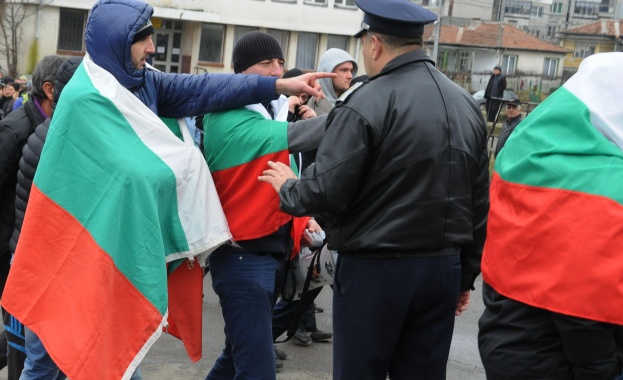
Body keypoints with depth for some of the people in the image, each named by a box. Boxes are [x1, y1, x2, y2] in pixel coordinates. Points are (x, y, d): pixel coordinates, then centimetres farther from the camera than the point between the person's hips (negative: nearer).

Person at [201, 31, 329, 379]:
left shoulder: (272, 112, 12)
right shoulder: (227, 120, -16)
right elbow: (291, 137, -32)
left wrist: (299, 216, 5)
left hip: (273, 254, 9)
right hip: (242, 256, -9)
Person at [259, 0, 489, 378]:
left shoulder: (367, 103, -14)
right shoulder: (467, 104, 7)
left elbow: (324, 193, -16)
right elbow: (479, 202, 9)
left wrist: (287, 187, 5)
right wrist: (466, 275, 17)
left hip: (376, 270, -6)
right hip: (443, 267, 6)